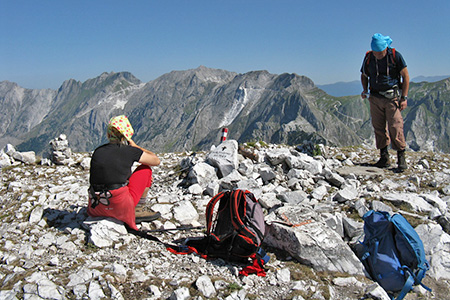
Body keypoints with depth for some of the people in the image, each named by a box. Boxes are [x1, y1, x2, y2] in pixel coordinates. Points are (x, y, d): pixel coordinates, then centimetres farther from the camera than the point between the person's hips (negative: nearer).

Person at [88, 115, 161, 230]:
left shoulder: (98, 151, 9)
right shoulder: (130, 151, -5)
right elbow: (156, 160, 10)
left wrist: (142, 178, 29)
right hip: (120, 207, -6)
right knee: (145, 168, 13)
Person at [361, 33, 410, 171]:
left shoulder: (395, 56, -6)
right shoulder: (368, 57, 2)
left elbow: (405, 76, -2)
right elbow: (364, 75, 18)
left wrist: (404, 97, -7)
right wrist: (365, 90, -1)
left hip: (392, 97, -3)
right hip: (375, 97, 3)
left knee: (395, 127, -9)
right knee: (379, 128, 3)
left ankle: (401, 157, -1)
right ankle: (384, 157, 12)